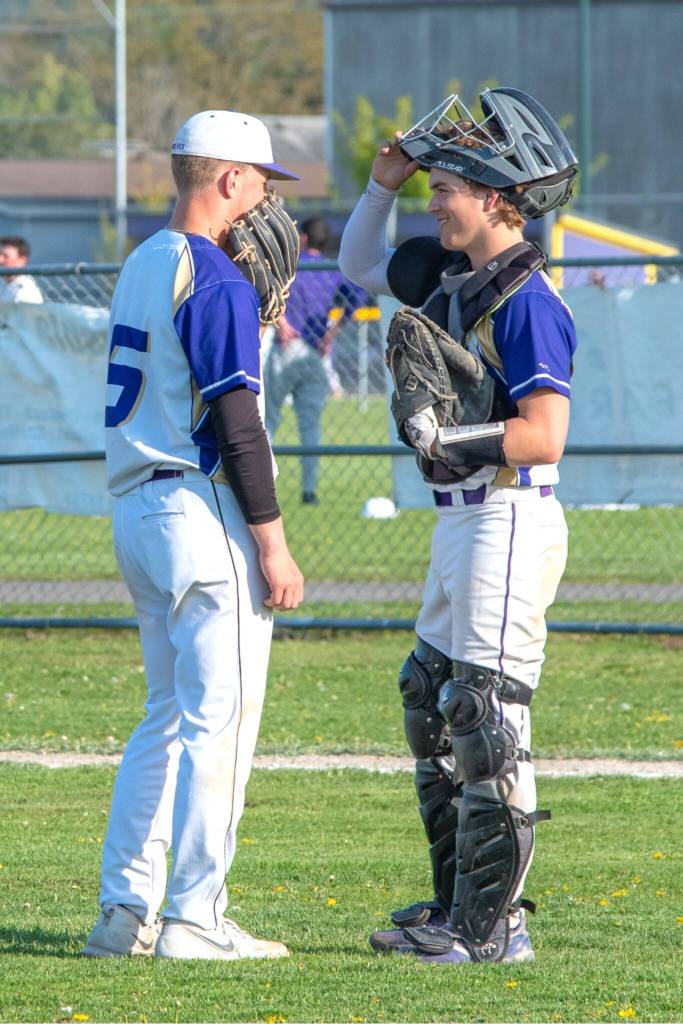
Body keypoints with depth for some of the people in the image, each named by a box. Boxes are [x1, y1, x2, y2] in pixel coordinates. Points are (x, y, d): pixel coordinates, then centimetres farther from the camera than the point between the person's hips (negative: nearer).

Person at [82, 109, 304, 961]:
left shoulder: (142, 266, 14)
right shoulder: (217, 281, -14)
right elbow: (234, 421, -18)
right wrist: (273, 545, -16)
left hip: (136, 508, 9)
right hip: (201, 509, -9)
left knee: (167, 715, 14)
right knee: (220, 716, -5)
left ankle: (124, 909, 11)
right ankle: (193, 916, -6)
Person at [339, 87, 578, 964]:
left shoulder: (525, 300, -17)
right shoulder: (450, 276, 10)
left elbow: (544, 436, -22)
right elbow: (359, 266, 26)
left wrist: (447, 440, -25)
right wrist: (385, 180, 13)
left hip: (510, 522, -10)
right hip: (462, 524, 10)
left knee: (486, 721, -7)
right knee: (431, 710, 16)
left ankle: (489, 926, -3)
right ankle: (457, 906, 24)